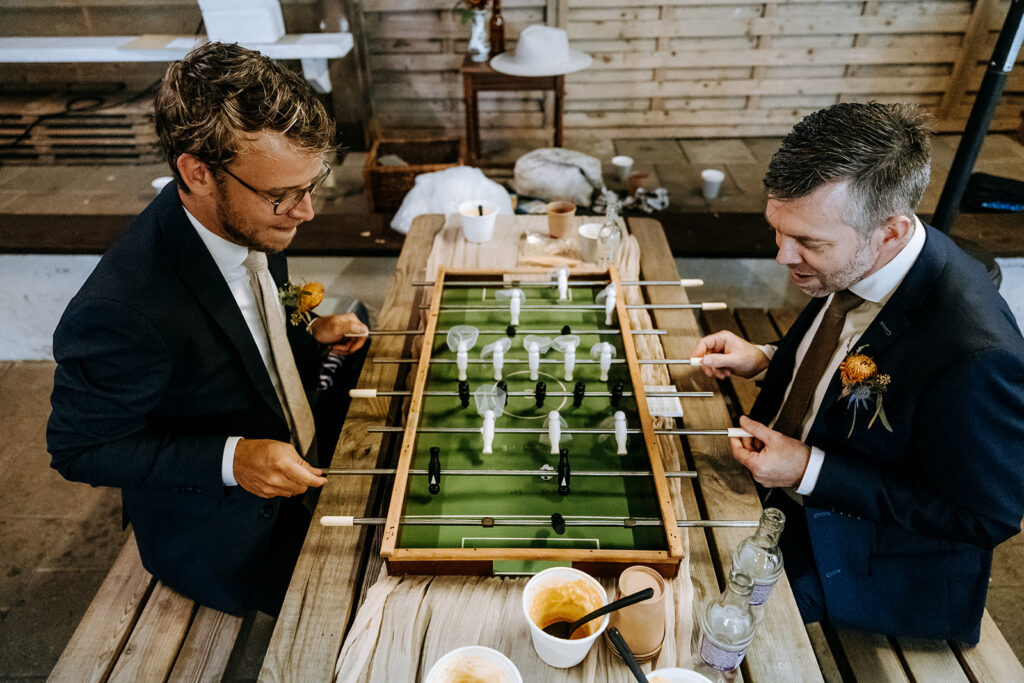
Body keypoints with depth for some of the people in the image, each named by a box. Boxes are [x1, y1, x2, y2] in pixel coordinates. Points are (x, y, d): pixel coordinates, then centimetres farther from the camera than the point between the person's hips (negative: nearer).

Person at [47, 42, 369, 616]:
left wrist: (309, 336, -9)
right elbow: (80, 448, -20)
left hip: (300, 467, 7)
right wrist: (231, 461, -30)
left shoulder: (250, 223, -11)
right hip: (227, 538, -7)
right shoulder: (119, 311, -36)